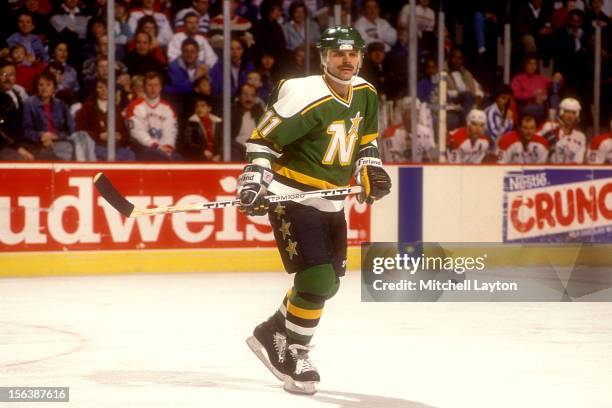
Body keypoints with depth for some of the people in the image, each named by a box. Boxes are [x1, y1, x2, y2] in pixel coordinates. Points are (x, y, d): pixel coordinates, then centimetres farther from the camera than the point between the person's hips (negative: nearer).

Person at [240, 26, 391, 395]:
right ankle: (293, 354, 2)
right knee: (316, 279, -17)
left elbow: (366, 139, 19)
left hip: (330, 204, 8)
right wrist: (254, 181, -25)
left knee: (329, 282, 15)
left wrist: (372, 170, 3)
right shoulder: (304, 95, -20)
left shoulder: (365, 94, 3)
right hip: (292, 196, -8)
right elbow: (262, 139, -16)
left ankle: (272, 334, 33)